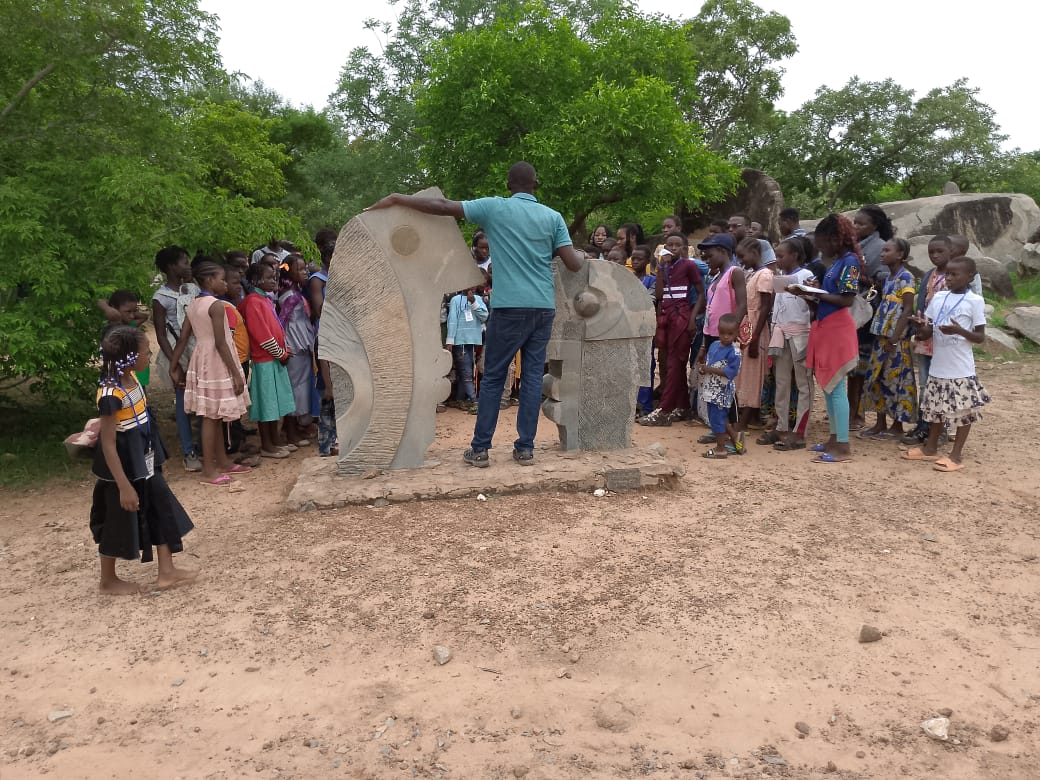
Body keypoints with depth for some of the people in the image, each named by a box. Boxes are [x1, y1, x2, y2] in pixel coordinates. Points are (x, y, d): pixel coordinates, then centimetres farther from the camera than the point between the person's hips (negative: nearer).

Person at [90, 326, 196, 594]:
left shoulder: (131, 378, -1)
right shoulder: (111, 395, -28)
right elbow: (108, 445, -26)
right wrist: (124, 485, -25)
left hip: (145, 464, 9)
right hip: (123, 469, -9)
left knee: (164, 511, 13)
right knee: (119, 524, 8)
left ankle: (166, 571, 24)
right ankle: (109, 581, 28)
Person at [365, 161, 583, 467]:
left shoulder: (494, 208, 0)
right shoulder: (553, 217, 7)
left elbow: (443, 206, -4)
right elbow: (573, 264, 1)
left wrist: (396, 198, 4)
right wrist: (584, 257, 25)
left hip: (509, 306, -3)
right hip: (544, 307, 3)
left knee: (493, 377, 5)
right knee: (533, 377, 6)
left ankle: (479, 449, 8)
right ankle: (525, 448, 8)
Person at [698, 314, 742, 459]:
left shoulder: (734, 352, -17)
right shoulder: (714, 345, 6)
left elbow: (731, 371, -24)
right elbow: (707, 360, 17)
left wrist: (710, 369, -25)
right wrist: (701, 369, -5)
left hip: (721, 391, -8)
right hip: (711, 390, 8)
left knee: (717, 419, 0)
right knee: (722, 419, 20)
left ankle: (720, 449, 14)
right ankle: (736, 442, 33)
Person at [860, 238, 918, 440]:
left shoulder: (905, 277, -10)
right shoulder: (889, 277, 14)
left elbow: (908, 309, -15)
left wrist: (894, 338, -20)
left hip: (896, 338, -8)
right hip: (882, 335, 8)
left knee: (896, 379, -1)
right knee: (878, 377, 10)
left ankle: (897, 427, 9)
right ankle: (881, 423, 19)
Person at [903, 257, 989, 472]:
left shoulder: (974, 301, -7)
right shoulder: (938, 297, 7)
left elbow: (981, 337, -6)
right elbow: (927, 333, 10)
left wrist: (959, 330, -23)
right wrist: (920, 326, -12)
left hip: (961, 370, -5)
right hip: (938, 367, 5)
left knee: (962, 412, 3)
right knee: (936, 408, 15)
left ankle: (957, 455, 11)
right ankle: (930, 448, 27)